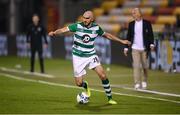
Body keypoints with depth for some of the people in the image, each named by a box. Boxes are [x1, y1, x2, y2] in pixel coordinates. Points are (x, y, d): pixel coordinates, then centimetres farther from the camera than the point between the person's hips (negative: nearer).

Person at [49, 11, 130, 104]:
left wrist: (121, 41, 17)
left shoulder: (96, 28, -4)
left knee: (103, 75, -14)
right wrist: (54, 33, -42)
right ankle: (86, 86, 36)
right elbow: (64, 29, -22)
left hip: (91, 55, 1)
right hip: (78, 57, -1)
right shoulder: (77, 26, -13)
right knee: (79, 83, -3)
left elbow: (107, 35, 12)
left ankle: (110, 98, 1)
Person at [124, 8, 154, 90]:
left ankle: (144, 82, 26)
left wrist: (151, 44, -12)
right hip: (135, 48, 1)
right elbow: (128, 36, 10)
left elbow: (150, 35, 1)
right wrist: (126, 47, 7)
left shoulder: (147, 23, 0)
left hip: (144, 48, -1)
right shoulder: (131, 24, 7)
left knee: (145, 66, 6)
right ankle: (137, 84, -11)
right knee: (136, 66, -9)